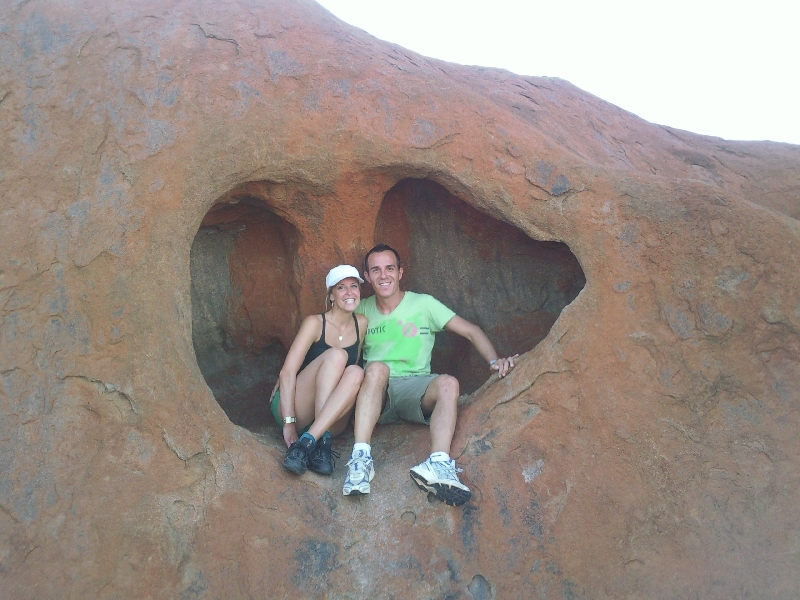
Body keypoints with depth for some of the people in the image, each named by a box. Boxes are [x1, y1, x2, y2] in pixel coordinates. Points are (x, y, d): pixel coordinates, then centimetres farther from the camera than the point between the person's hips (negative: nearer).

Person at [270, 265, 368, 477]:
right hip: (296, 412, -3)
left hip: (330, 421, 3)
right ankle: (320, 443, -35)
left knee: (356, 372, -27)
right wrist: (289, 423, -24)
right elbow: (288, 372, -15)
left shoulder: (361, 324, 5)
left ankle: (308, 440, -36)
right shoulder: (315, 323, -8)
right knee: (336, 355, -27)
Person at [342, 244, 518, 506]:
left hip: (416, 392, 0)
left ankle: (438, 464, -51)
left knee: (448, 383, -31)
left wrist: (494, 361, -13)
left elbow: (471, 331, 3)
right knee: (377, 368, -34)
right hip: (375, 395, 0)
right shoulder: (362, 311, 12)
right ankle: (360, 457, -45)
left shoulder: (423, 304, 6)